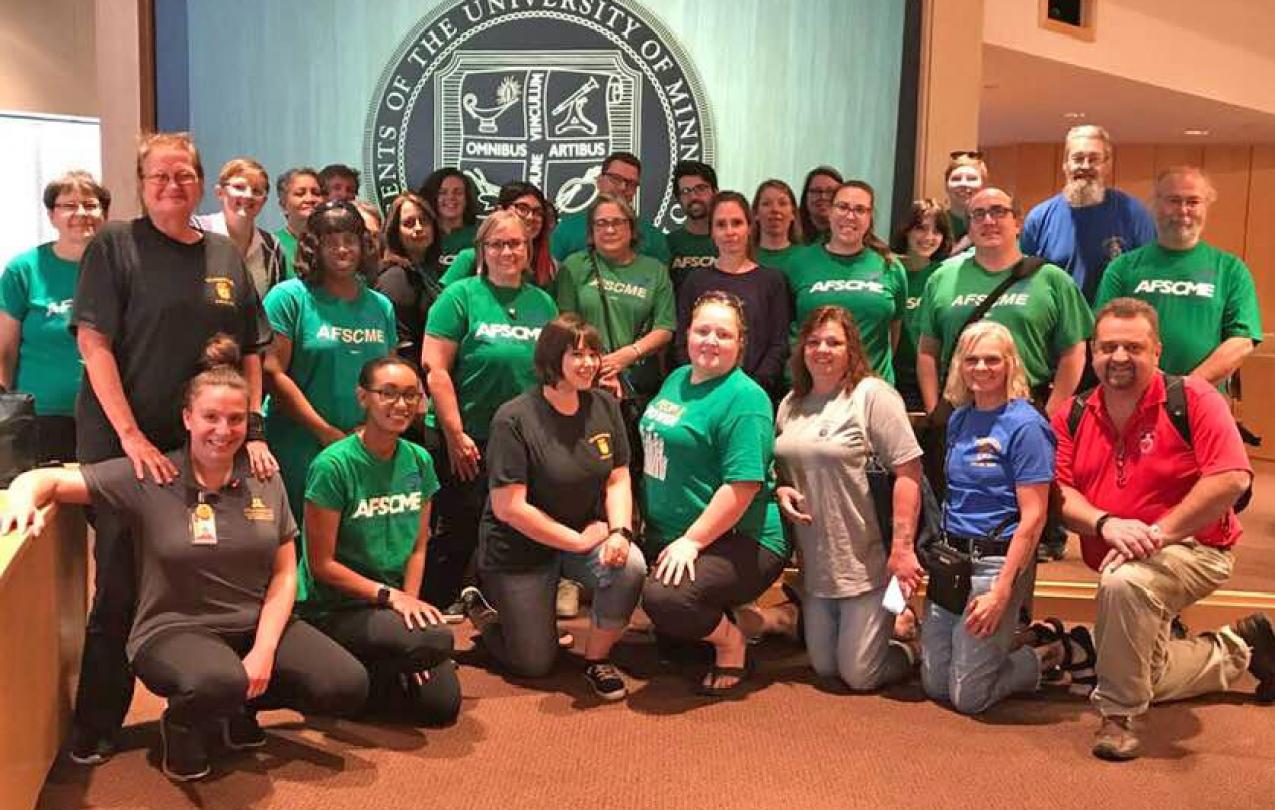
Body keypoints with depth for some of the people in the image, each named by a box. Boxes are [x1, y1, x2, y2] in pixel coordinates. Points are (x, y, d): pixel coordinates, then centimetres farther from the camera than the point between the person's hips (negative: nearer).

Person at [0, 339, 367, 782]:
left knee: (347, 686, -17)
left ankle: (240, 704, 13)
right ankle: (181, 723, 1)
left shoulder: (264, 479, 2)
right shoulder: (147, 477, -7)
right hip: (172, 629, -4)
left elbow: (284, 574, 3)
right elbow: (47, 479, -8)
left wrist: (264, 651, -10)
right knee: (217, 683, -39)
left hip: (256, 623, 4)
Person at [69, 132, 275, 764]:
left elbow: (251, 351, 11)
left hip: (209, 450, 4)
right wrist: (132, 437, -19)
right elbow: (93, 343, -11)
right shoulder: (114, 245, -4)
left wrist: (253, 430, 1)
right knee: (121, 587, 2)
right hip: (123, 446, -4)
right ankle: (95, 730, 17)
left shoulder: (224, 256, 10)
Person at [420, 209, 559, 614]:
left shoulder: (542, 302, 10)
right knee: (457, 531, 2)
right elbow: (435, 369, -11)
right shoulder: (460, 296, -5)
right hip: (467, 442, -4)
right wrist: (455, 435, -14)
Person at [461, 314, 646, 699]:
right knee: (535, 664, 2)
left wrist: (620, 531, -18)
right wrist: (580, 540, -17)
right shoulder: (514, 419, -20)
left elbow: (618, 480, 2)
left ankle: (597, 658, -3)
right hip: (521, 547, -4)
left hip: (588, 533, 5)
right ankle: (481, 607, 33)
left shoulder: (605, 406, -2)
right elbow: (508, 508, -22)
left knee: (630, 566, -29)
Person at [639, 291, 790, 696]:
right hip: (666, 535, 9)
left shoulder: (744, 398, -15)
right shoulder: (677, 378, 12)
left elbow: (743, 485, -23)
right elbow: (656, 451, 24)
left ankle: (731, 641, 1)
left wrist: (692, 540, -22)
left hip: (737, 542, -9)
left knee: (663, 598, -30)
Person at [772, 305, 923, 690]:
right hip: (814, 564, 7)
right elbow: (780, 467, 20)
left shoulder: (872, 395, -11)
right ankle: (888, 624, 40)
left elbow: (908, 471, -17)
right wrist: (780, 491, -4)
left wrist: (902, 548, -21)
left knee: (860, 676, -1)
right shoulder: (791, 404, 9)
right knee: (824, 668, 15)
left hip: (867, 563, -6)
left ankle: (912, 642, 28)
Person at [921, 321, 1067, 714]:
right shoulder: (959, 419, 9)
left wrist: (1001, 592, -19)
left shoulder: (1025, 425, -12)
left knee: (969, 696, 0)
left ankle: (1053, 654, 20)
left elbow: (1033, 517, -15)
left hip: (996, 559, -7)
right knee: (934, 684, 12)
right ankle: (1009, 640, 32)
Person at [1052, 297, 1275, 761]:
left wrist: (1158, 533, -28)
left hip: (1194, 550, -6)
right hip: (1116, 562, 7)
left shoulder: (1192, 399, -14)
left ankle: (1120, 715, -19)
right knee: (1147, 677, 16)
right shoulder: (1073, 416, -1)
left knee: (1124, 581, -39)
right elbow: (1059, 492, -7)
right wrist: (1106, 524, -28)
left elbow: (1232, 479, -24)